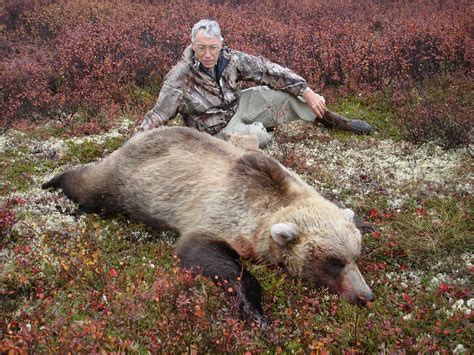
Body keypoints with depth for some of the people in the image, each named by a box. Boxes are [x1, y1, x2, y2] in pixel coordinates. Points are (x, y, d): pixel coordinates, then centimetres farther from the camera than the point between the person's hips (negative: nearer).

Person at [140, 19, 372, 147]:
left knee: (285, 93, -11)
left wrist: (307, 91, -15)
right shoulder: (180, 77, -27)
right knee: (257, 137, -33)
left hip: (238, 105, 5)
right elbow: (158, 114, -25)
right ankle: (260, 129, 7)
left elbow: (267, 70, -12)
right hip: (218, 129, -4)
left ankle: (341, 123, 5)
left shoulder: (230, 59, -16)